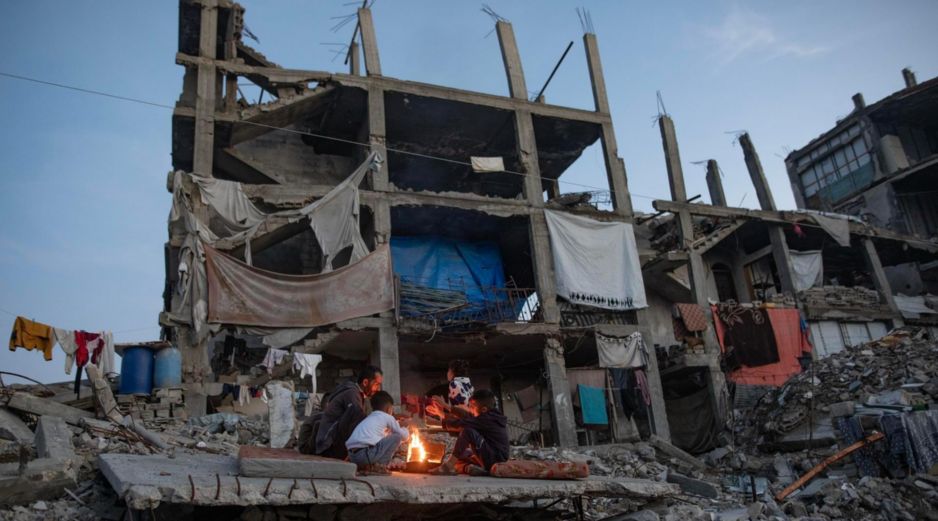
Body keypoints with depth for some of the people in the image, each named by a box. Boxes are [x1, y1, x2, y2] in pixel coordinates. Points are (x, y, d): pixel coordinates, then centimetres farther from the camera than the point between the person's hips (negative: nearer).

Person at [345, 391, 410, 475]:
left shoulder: (368, 418, 31)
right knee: (397, 437, 3)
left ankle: (363, 466, 14)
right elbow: (404, 436, 20)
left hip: (352, 457, 8)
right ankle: (378, 466, -2)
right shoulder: (387, 417, 11)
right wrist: (404, 430, 44)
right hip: (366, 454, -8)